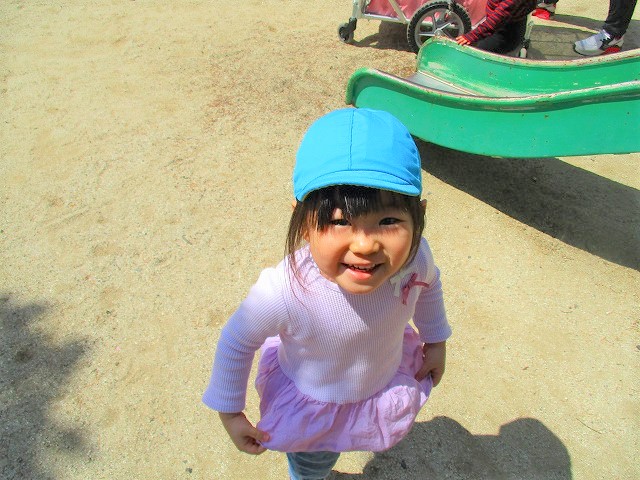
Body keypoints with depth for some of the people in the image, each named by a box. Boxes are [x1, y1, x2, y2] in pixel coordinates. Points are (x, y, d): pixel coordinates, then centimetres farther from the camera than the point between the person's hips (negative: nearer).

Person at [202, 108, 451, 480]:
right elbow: (237, 342, -23)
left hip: (388, 384, 3)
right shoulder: (282, 293, -44)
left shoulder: (414, 255, -33)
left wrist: (436, 340, 6)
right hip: (311, 405, -2)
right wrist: (230, 412, -9)